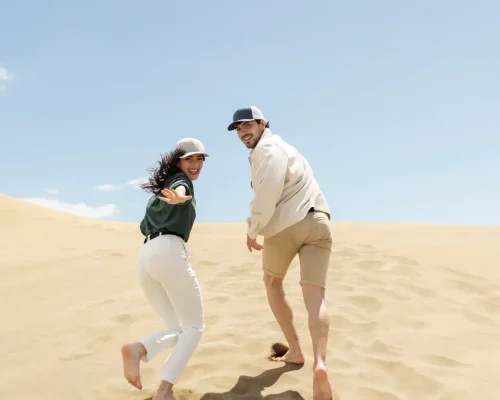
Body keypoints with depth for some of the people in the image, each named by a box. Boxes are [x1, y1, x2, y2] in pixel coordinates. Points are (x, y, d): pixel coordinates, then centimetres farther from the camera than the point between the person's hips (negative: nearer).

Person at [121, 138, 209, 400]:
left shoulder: (161, 190, 30)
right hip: (169, 252, -7)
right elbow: (179, 190, -18)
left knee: (178, 331, 11)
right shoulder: (181, 180, 8)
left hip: (144, 258, 7)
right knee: (194, 326, 3)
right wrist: (180, 197, -41)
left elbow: (144, 227, 34)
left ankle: (138, 349, -20)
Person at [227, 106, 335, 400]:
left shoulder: (267, 147, 0)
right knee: (315, 298, -7)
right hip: (317, 223, 6)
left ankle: (295, 351, 22)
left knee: (273, 281, 22)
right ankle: (320, 363, -32)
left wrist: (252, 230, -5)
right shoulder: (278, 147, 31)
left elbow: (269, 189, -15)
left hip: (285, 226, -6)